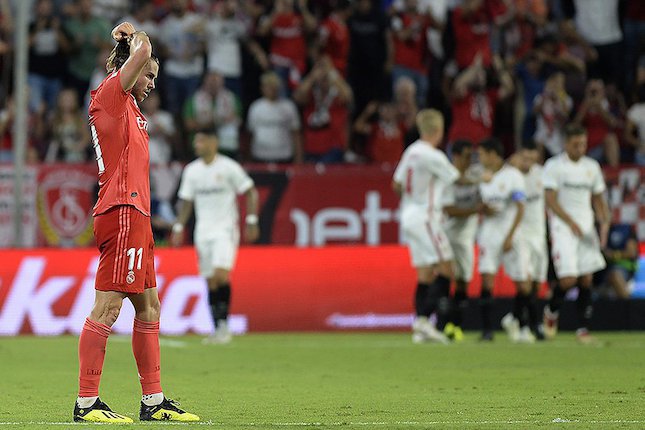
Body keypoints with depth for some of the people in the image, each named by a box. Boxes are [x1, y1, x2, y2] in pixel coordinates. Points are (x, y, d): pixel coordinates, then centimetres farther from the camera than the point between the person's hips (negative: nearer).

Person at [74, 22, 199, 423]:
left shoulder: (128, 104, 22)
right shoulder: (111, 94, -5)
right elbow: (141, 53, -17)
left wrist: (130, 37, 29)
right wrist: (136, 39, 3)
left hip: (136, 216, 10)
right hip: (122, 213, -10)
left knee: (149, 308, 12)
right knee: (107, 307, -10)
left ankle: (154, 400, 16)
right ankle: (86, 402, -10)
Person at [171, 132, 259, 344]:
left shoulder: (229, 167, -5)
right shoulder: (191, 170, 9)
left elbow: (250, 192, 0)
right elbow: (186, 201, 16)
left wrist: (251, 221, -7)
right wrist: (179, 227, 8)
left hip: (226, 229, -5)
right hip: (203, 231, 5)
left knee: (221, 275, -20)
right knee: (211, 282, 3)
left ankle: (224, 324, -12)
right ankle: (218, 330, 7)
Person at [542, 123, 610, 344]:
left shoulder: (592, 166, 12)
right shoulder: (554, 166, -4)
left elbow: (598, 199, 18)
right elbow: (551, 200, -11)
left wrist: (605, 222, 2)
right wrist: (572, 223, -19)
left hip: (586, 228, 5)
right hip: (563, 227, -5)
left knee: (587, 279, 0)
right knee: (568, 278, -13)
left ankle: (583, 329, 6)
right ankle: (551, 311, 16)